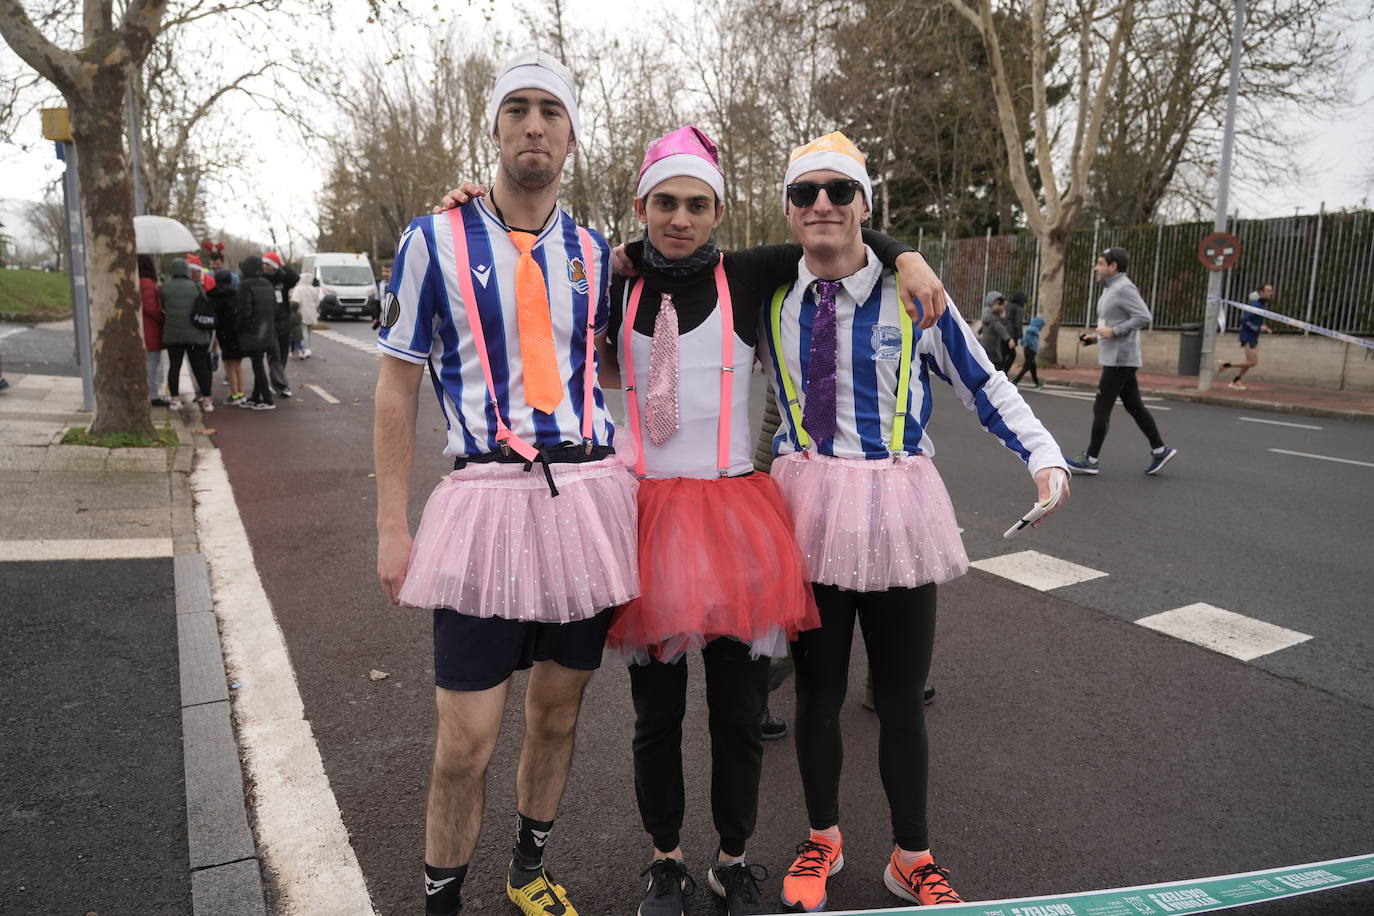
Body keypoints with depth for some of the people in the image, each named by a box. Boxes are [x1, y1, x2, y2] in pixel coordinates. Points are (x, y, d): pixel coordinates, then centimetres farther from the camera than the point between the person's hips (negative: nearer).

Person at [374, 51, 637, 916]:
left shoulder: (594, 251, 10)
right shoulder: (436, 240, 0)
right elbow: (398, 389, 1)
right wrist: (393, 527, -3)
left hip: (590, 496, 4)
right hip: (488, 497, -3)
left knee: (558, 710, 15)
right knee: (468, 738, 0)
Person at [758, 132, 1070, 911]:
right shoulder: (772, 298, 2)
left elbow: (981, 382, 4)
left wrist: (1043, 454, -5)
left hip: (895, 510, -1)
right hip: (807, 508, 2)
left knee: (901, 697, 11)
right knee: (817, 691, 13)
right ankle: (823, 840, 40)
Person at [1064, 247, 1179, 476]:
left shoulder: (1124, 288, -14)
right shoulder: (1111, 289, 17)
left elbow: (1144, 318, -21)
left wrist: (1113, 331, -21)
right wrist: (1095, 336, 11)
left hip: (1120, 359, -10)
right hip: (1115, 358, 10)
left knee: (1101, 408, -6)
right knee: (1134, 406, 12)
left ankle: (1091, 459, -1)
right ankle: (1160, 450, 17)